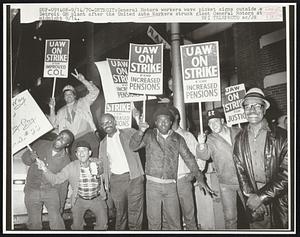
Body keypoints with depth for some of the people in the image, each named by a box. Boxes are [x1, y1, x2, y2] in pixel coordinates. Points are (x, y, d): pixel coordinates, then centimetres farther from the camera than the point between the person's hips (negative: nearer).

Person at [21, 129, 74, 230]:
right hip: (32, 190, 2)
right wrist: (31, 158, -20)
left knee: (56, 221, -12)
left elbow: (63, 185, -1)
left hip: (51, 191, -1)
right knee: (34, 223, 8)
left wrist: (61, 205, 5)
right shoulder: (40, 144, -6)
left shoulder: (65, 160, -9)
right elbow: (24, 158, 5)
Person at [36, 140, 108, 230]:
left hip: (97, 198, 0)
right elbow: (56, 179, -15)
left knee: (103, 223, -4)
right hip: (79, 199, 0)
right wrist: (45, 170, -30)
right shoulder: (71, 167, -15)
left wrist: (97, 172, -17)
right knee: (76, 226, 3)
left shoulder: (96, 163, -13)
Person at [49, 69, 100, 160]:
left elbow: (94, 92, 5)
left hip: (88, 136, -2)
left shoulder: (83, 102, 17)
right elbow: (54, 124, 15)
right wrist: (52, 108, 7)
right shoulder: (61, 112, 25)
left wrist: (83, 80, -3)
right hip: (74, 141, 3)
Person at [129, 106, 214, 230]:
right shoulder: (149, 135, 0)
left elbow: (189, 158, 8)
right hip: (153, 184, -1)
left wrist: (200, 178, 5)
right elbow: (133, 146, -11)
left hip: (171, 186, 2)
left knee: (174, 222, 9)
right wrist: (140, 132, -30)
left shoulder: (178, 139, 5)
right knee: (154, 221, 6)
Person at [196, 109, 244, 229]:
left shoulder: (237, 132, 0)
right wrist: (201, 144, -41)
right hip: (226, 184, -1)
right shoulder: (210, 139, -4)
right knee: (230, 217, 7)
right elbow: (204, 156, -21)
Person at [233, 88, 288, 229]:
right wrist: (250, 195, -10)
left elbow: (286, 173, -13)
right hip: (253, 202, 2)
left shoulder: (280, 136, -9)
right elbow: (240, 171, 3)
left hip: (278, 200, -2)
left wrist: (262, 196, -16)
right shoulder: (240, 138, 2)